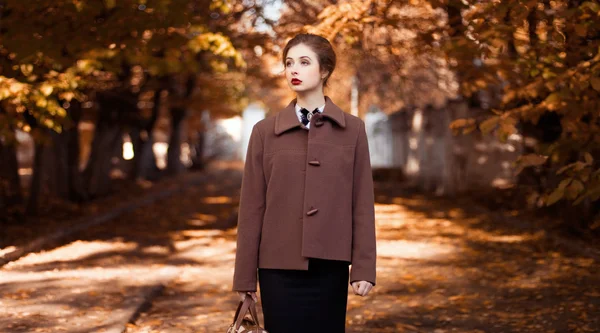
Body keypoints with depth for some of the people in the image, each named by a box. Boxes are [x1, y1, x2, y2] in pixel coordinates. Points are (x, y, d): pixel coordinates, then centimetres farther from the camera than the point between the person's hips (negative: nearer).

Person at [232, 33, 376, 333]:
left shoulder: (352, 129, 3)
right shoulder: (265, 131, 2)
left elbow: (362, 203, 2)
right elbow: (252, 206, 2)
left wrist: (363, 267, -4)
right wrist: (245, 275, 1)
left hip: (330, 265, 0)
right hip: (279, 266, 0)